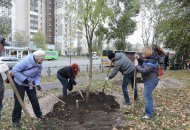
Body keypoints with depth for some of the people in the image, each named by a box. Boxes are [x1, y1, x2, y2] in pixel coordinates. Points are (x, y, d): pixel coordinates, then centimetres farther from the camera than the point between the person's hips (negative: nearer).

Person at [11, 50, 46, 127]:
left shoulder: (39, 64, -7)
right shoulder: (26, 61, -29)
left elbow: (38, 75, 0)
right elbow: (14, 70, -25)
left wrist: (37, 84, -18)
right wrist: (24, 79, -28)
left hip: (30, 83, 6)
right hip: (19, 83, -6)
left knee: (34, 100, 10)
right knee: (19, 102, 0)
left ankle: (39, 114, 28)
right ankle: (15, 120, 16)